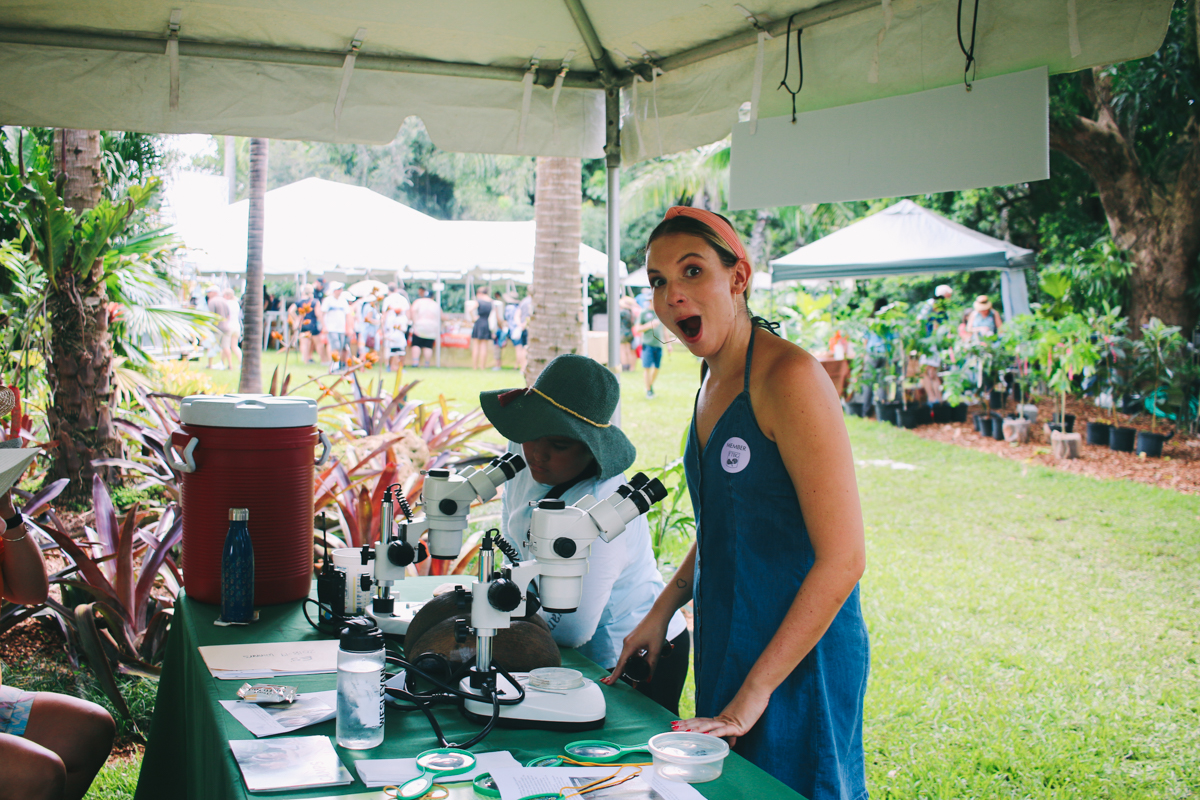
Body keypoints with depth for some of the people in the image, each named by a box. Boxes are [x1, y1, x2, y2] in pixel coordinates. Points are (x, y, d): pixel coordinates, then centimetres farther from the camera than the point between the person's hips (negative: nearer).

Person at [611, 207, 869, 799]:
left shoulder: (790, 377, -19)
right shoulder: (714, 381, 8)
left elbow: (843, 558, -22)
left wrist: (753, 695, -20)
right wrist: (661, 611, 10)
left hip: (798, 660, -8)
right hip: (725, 641, 8)